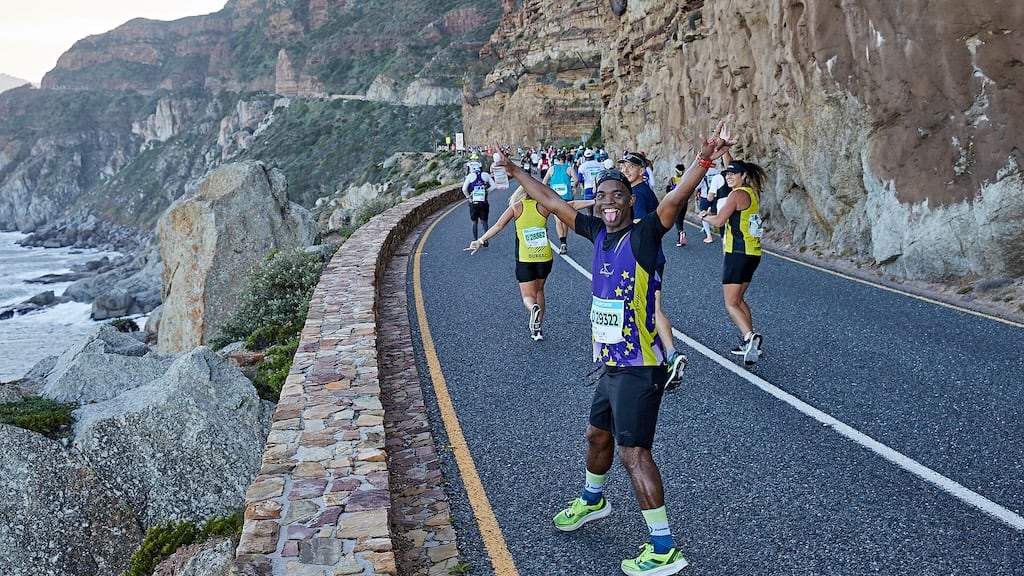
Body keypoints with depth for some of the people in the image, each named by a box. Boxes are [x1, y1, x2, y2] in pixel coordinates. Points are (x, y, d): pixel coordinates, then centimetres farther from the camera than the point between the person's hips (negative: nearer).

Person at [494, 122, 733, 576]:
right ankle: (592, 500, 52)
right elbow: (552, 203, 14)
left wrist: (702, 162, -49)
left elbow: (674, 200, -33)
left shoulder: (643, 236, -15)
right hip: (611, 365, 8)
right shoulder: (599, 233, 4)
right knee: (598, 434, 26)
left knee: (633, 451, -7)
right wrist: (513, 170, 18)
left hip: (639, 369, -8)